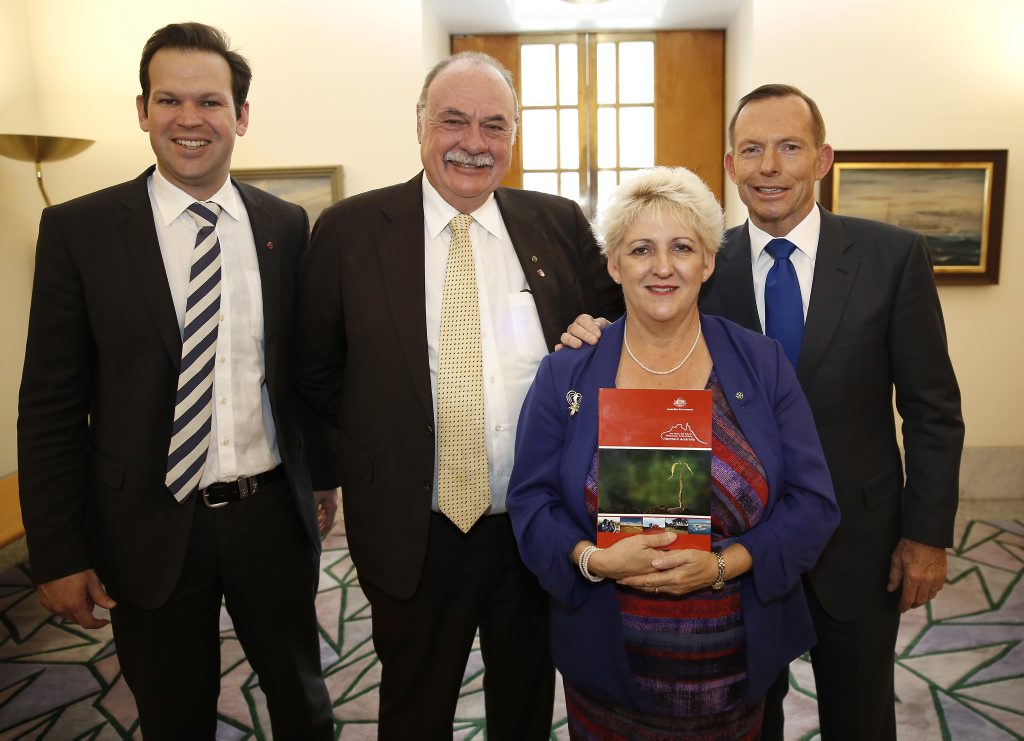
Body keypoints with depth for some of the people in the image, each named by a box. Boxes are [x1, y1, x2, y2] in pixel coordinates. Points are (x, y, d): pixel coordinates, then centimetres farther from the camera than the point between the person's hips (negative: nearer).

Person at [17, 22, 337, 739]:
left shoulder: (286, 225, 0)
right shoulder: (78, 230, -6)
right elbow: (51, 404, -5)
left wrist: (324, 473, 13)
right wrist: (59, 553, -6)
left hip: (274, 516, 2)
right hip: (148, 531, -1)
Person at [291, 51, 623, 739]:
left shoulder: (560, 223, -1)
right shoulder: (350, 230, -6)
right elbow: (317, 372, 3)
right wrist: (381, 444, -4)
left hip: (540, 527, 2)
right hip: (413, 533, -1)